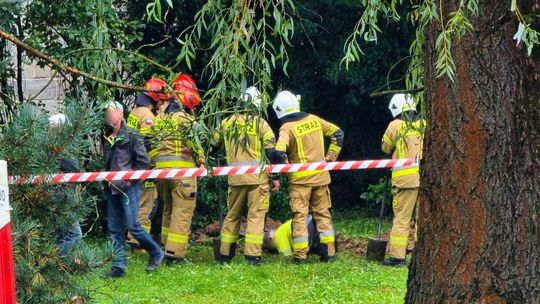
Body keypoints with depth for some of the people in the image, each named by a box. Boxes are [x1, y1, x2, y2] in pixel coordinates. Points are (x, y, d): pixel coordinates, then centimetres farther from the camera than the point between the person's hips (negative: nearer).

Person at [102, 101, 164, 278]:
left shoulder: (131, 135, -6)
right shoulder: (106, 137, 11)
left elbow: (144, 162, -8)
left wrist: (130, 177, -8)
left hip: (129, 187, -7)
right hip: (112, 189, 7)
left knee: (132, 225, -9)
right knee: (114, 229, 5)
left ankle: (156, 252, 11)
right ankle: (119, 267, 8)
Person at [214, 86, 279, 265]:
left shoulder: (227, 123, 9)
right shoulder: (260, 123, -2)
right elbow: (271, 150, -6)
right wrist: (276, 176, -1)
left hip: (235, 177, 4)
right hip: (257, 176, -4)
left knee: (233, 214, 15)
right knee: (256, 214, -1)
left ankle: (225, 254, 19)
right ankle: (252, 254, -9)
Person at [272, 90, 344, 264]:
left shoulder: (287, 128, -13)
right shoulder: (314, 120, 4)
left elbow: (279, 152, -26)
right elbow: (338, 133, 12)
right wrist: (330, 157, 14)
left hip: (300, 178, -4)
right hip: (320, 176, 5)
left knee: (300, 215, 2)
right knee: (322, 213, 13)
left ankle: (300, 255, 0)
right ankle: (328, 252, 13)